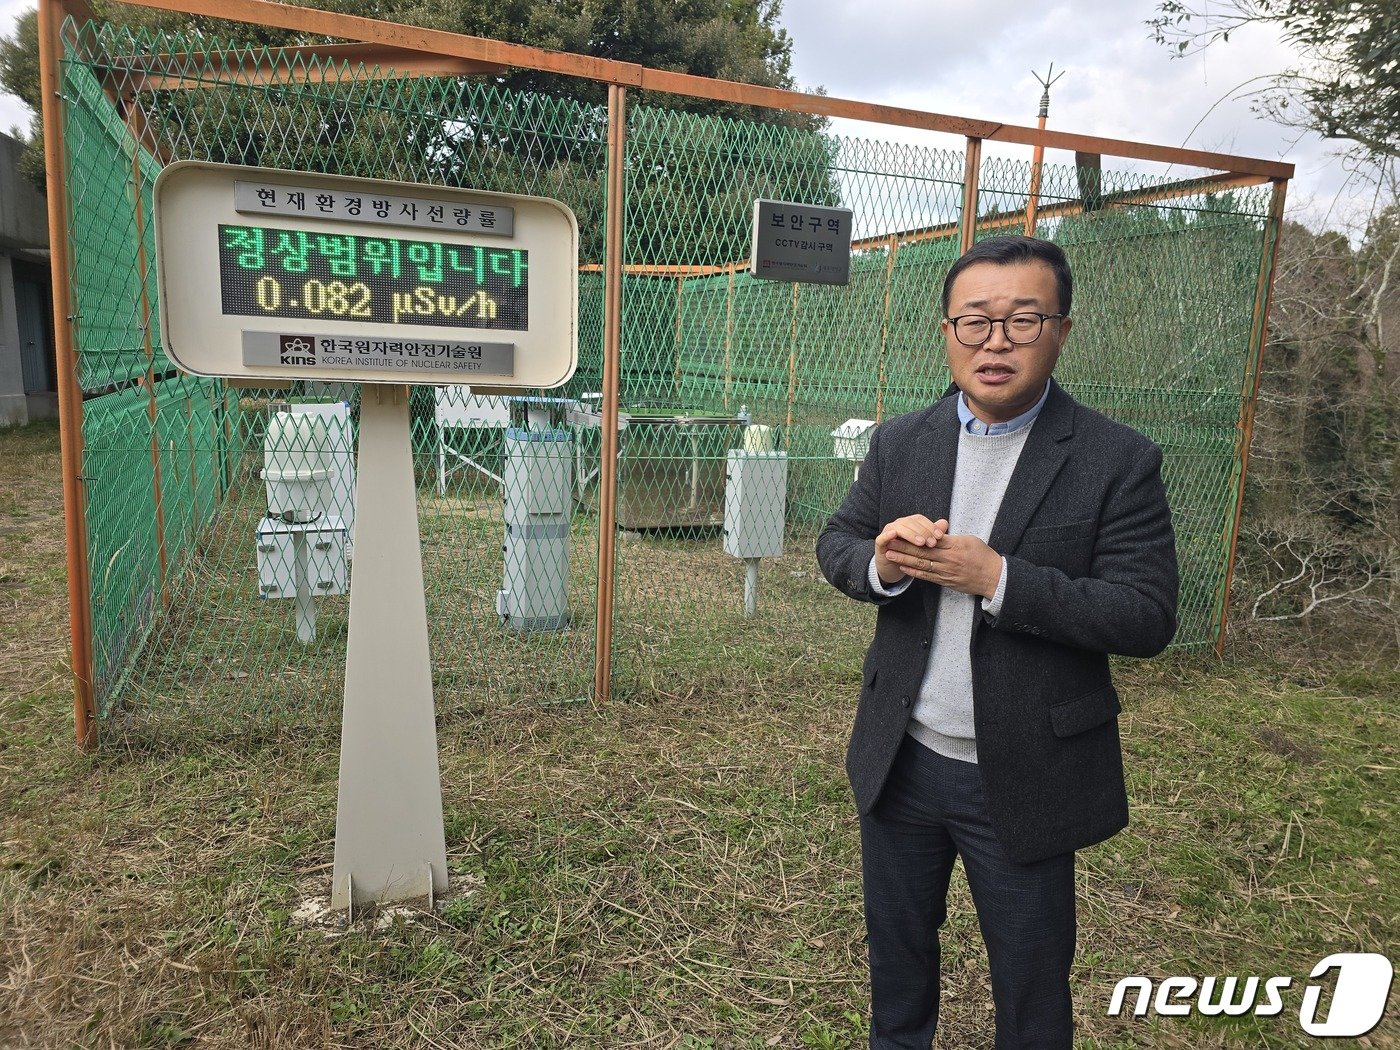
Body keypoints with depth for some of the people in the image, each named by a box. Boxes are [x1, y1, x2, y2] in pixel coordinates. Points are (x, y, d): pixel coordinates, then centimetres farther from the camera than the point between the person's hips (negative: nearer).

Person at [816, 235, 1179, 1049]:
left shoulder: (1118, 461, -13)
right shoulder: (900, 442, 0)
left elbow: (1148, 617, -16)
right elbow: (837, 543, 5)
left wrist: (996, 577, -27)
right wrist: (882, 563, -18)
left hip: (1025, 779, -3)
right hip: (902, 761, 4)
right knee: (897, 952, 26)